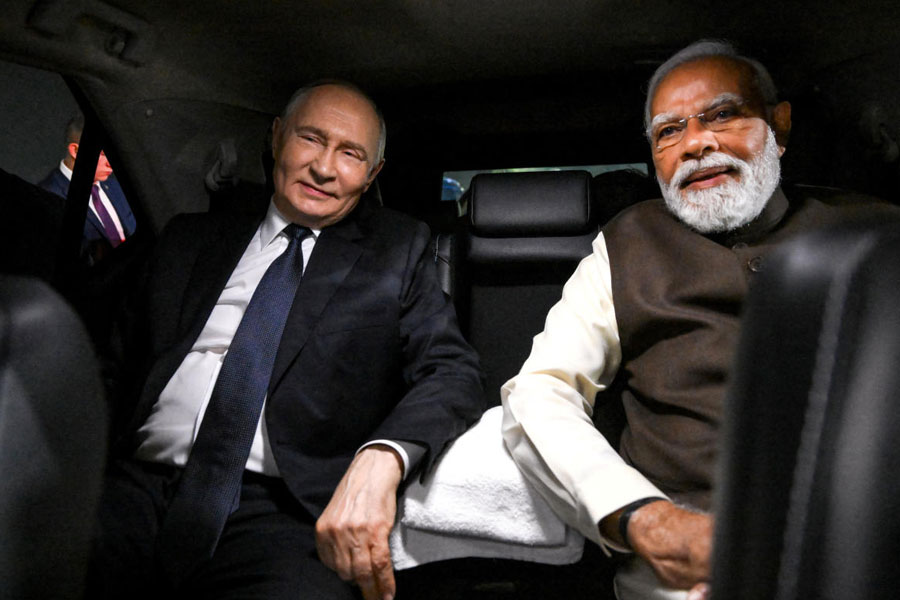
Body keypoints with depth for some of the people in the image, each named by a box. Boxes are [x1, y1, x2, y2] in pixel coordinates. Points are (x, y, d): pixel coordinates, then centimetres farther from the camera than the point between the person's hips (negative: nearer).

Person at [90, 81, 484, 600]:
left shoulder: (397, 250, 11)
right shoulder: (191, 239, 19)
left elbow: (453, 372, 0)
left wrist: (380, 459, -20)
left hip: (276, 512, -2)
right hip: (136, 486, 3)